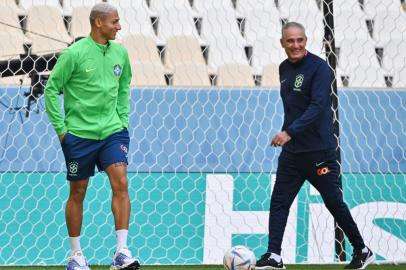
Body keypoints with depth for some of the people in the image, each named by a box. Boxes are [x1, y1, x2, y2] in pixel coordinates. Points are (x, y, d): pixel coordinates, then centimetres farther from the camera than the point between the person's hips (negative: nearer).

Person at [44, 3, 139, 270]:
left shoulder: (120, 53, 5)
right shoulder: (74, 53, -11)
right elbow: (51, 89, -6)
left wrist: (123, 121, 13)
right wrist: (60, 128, -7)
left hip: (112, 132, 3)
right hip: (79, 135, -3)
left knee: (121, 184, -14)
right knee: (78, 193, 7)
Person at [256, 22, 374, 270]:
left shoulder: (319, 68, -13)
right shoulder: (284, 69, 11)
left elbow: (317, 106, -23)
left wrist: (290, 132, -31)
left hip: (319, 151, -7)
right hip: (291, 151, 7)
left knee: (334, 202, 1)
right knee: (279, 202, -2)